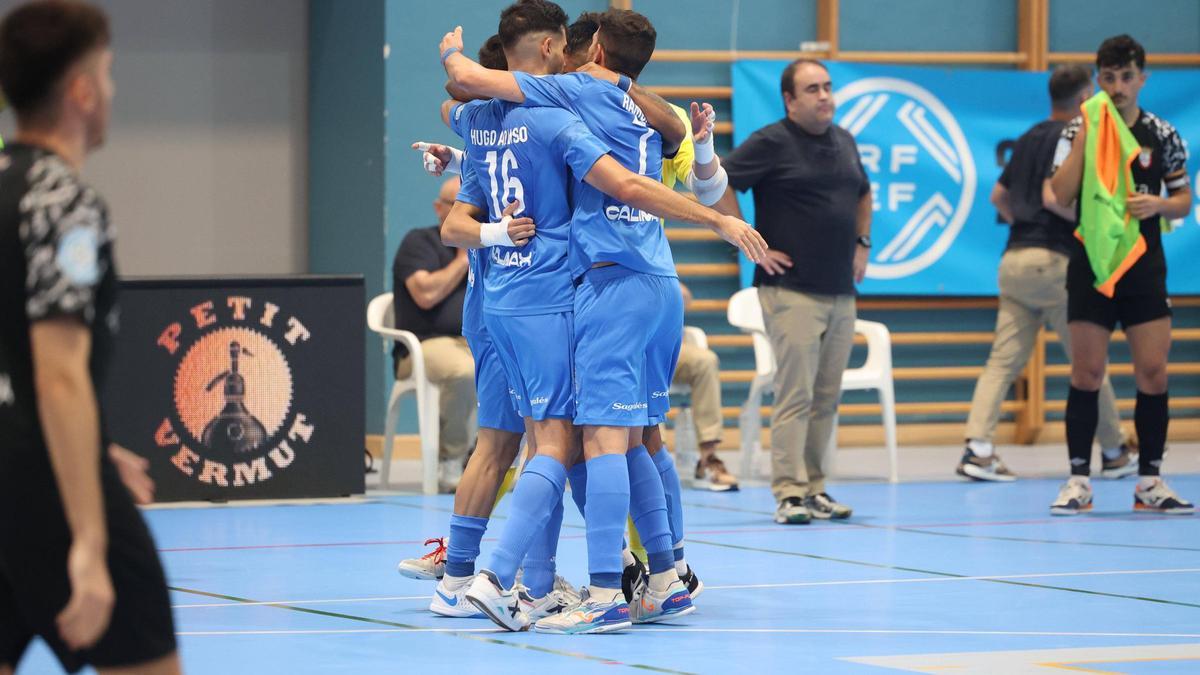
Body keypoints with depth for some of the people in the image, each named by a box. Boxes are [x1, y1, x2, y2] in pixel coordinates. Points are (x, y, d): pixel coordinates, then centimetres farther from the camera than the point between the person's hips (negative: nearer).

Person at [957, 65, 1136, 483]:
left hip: (1014, 258, 7)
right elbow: (1052, 196, -21)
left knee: (1003, 361, 1)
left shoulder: (1030, 139, 16)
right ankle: (1115, 454, 15)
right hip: (1052, 261, -7)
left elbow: (999, 196, 23)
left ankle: (977, 448, -12)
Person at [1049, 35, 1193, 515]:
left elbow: (1183, 200, 13)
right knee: (1087, 373, -2)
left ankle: (1150, 481, 6)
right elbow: (1061, 195, -11)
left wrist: (1160, 205, -9)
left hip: (1144, 265, 1)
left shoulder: (1163, 136, 5)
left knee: (1153, 372, -2)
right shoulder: (1080, 130, 0)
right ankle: (1079, 480, 4)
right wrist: (1085, 133, -15)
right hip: (1092, 264, -1)